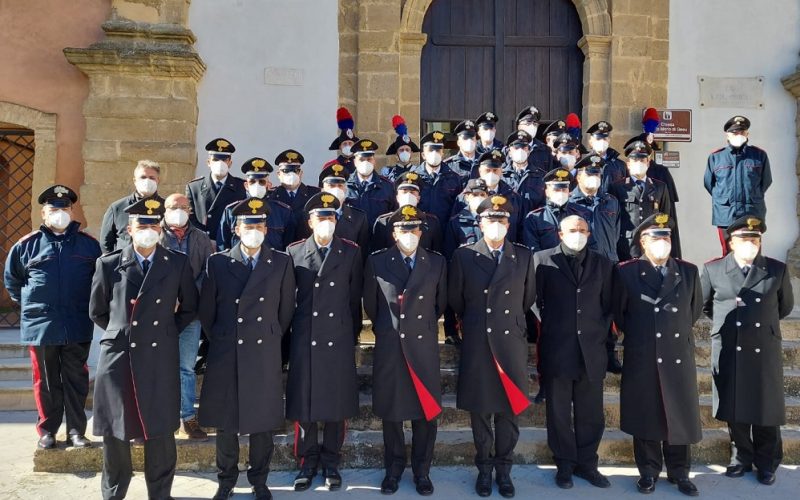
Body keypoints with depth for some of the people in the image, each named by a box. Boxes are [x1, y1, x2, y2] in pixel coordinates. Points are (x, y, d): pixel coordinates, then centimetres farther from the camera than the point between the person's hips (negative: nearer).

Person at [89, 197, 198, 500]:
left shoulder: (178, 264, 2)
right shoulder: (109, 264, 3)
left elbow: (189, 308, 13)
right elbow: (97, 312, 13)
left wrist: (168, 332, 7)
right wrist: (121, 331, 9)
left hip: (160, 360, 0)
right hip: (117, 358, 1)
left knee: (161, 432, 6)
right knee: (115, 432, 10)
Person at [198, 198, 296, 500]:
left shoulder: (281, 263, 1)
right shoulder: (217, 263, 1)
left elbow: (285, 310, 8)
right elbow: (206, 311, 7)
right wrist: (220, 341, 11)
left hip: (265, 355, 0)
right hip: (225, 355, 0)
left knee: (263, 421, 9)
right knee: (224, 421, 10)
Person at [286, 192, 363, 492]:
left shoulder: (351, 252, 4)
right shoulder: (294, 251, 5)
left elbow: (354, 298, 6)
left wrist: (353, 333, 6)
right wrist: (289, 333, 6)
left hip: (338, 339, 0)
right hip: (304, 339, 0)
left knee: (336, 403, 7)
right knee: (304, 400, 7)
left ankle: (331, 462, 22)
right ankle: (308, 461, 23)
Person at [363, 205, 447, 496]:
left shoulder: (436, 263, 3)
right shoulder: (377, 262, 1)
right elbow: (370, 304, 10)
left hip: (424, 346, 1)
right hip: (389, 347, 0)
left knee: (426, 411, 8)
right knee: (390, 410, 9)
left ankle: (422, 471, 25)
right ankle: (393, 468, 27)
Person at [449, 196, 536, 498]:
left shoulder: (524, 257, 4)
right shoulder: (464, 256, 0)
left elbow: (528, 299, 13)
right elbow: (455, 300, 7)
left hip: (512, 343, 1)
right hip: (476, 344, -1)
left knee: (510, 409, 9)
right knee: (480, 408, 8)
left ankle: (504, 469, 25)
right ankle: (484, 467, 25)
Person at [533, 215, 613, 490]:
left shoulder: (603, 264, 10)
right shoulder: (543, 260, 1)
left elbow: (608, 305, 13)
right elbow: (533, 300, 2)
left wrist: (600, 334, 5)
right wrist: (548, 329, 2)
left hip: (592, 350, 3)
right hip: (556, 350, -2)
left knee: (591, 413, 9)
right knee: (559, 412, 7)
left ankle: (586, 464, 25)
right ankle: (565, 465, 21)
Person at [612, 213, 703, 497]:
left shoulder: (688, 271, 6)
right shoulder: (626, 272, -2)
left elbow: (695, 309, 18)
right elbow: (618, 313, 6)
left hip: (679, 357, 2)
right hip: (641, 359, -2)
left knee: (680, 416, 8)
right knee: (645, 416, 6)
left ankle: (679, 472, 24)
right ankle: (648, 472, 20)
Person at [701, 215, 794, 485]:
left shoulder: (777, 269, 1)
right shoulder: (713, 269, 0)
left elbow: (785, 305, 15)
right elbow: (704, 304, 13)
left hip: (765, 351, 0)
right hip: (728, 351, 0)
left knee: (766, 410, 9)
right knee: (735, 409, 10)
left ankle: (767, 464, 26)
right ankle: (741, 458, 27)